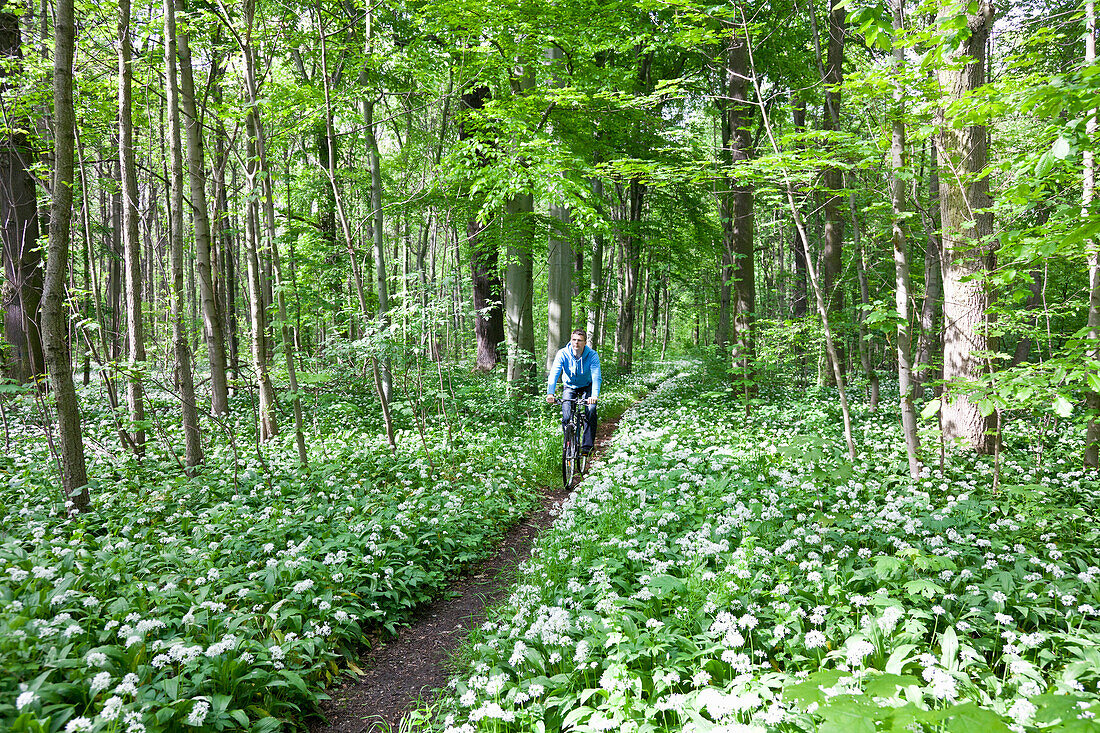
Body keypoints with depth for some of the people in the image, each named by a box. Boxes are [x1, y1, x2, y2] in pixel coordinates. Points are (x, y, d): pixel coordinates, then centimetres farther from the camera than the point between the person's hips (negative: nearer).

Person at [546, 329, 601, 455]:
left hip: (587, 387, 0)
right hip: (569, 387, 1)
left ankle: (587, 445, -14)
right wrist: (550, 393, -46)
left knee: (591, 411, -24)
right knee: (567, 417, -15)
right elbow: (554, 374, -30)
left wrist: (594, 395, -51)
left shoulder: (592, 355, -23)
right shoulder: (562, 354, -21)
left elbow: (596, 377, -34)